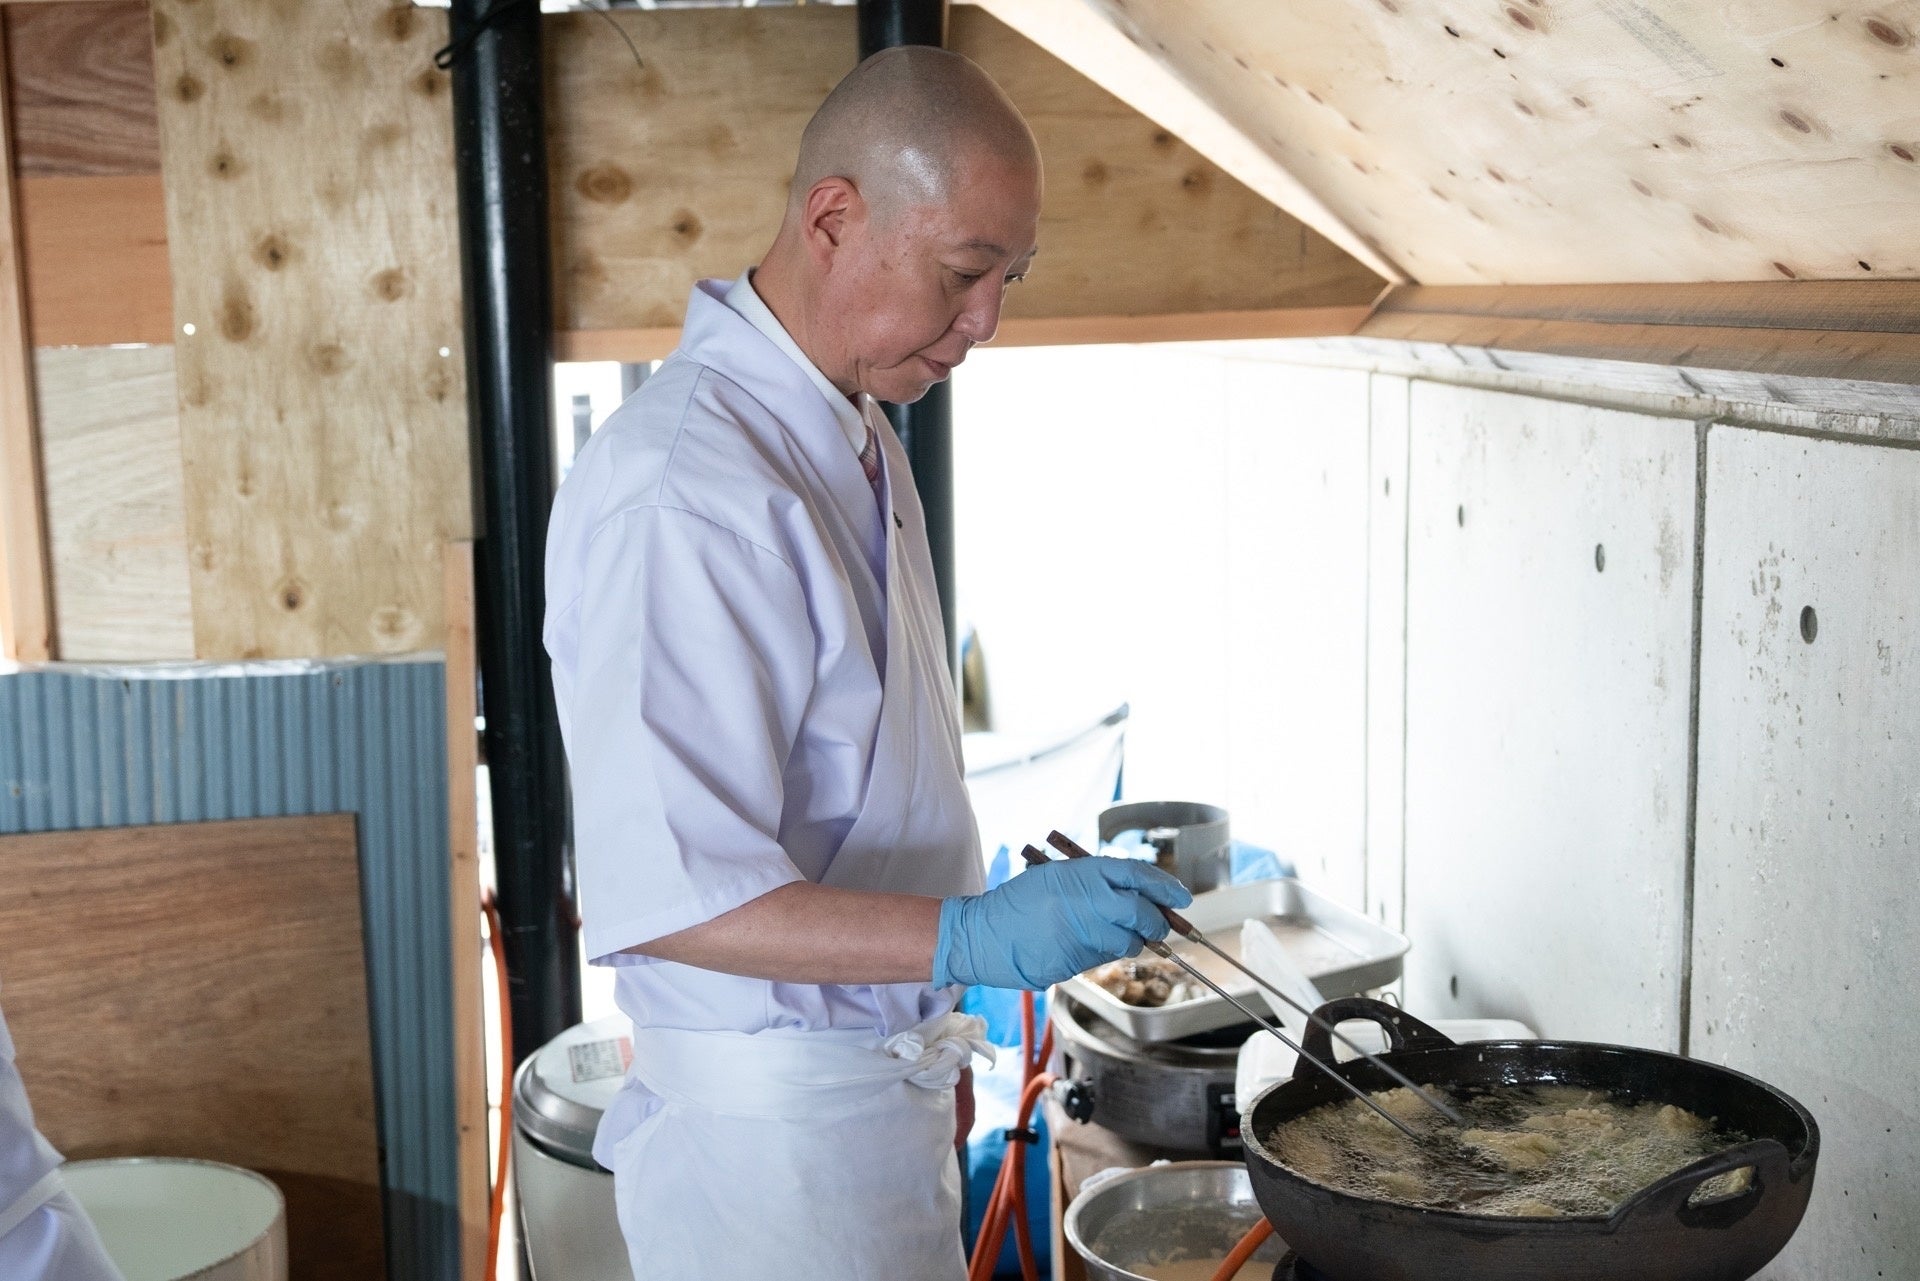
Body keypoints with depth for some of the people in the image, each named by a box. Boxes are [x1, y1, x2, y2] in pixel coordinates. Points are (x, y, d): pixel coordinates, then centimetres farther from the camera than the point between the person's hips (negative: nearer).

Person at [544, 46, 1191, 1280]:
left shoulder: (855, 439, 9)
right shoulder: (686, 488, -24)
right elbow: (657, 893, -27)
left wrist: (931, 1037, 17)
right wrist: (968, 939, -33)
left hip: (883, 1083, 9)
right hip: (774, 1123, -9)